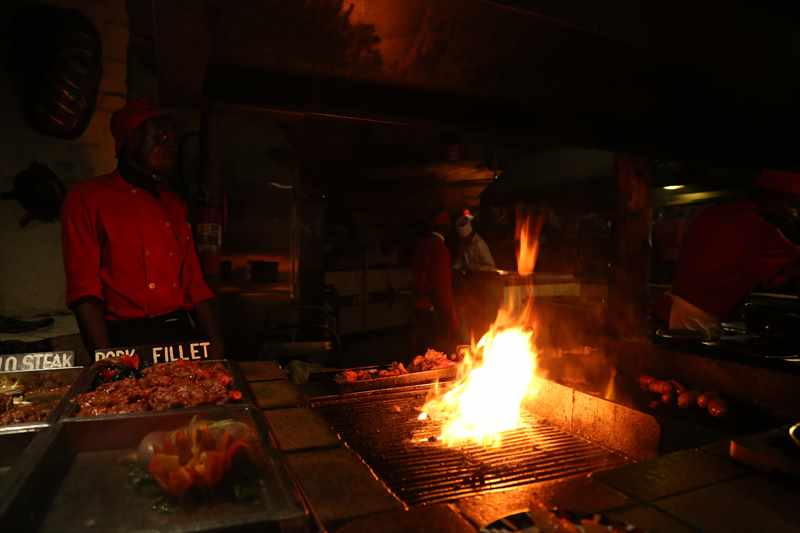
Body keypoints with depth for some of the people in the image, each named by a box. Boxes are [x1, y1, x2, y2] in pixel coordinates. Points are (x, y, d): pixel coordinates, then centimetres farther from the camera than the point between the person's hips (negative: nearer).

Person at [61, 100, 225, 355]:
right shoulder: (86, 198, -2)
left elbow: (195, 283, 11)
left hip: (182, 335, 5)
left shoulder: (174, 205, 13)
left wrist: (216, 347, 3)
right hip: (125, 342, -4)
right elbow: (84, 291, -8)